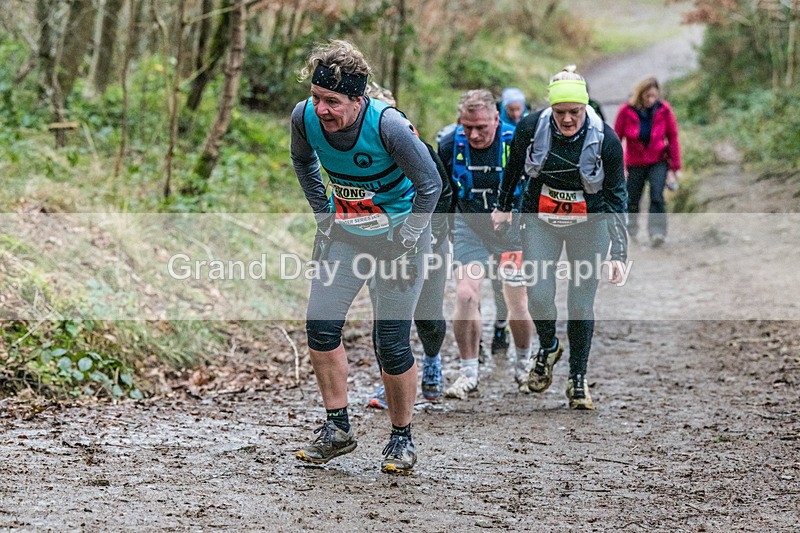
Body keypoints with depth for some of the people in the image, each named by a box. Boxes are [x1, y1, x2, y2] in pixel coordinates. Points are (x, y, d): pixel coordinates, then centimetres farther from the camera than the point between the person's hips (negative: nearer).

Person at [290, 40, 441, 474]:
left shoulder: (388, 125, -30)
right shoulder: (305, 117, -15)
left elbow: (430, 185, -17)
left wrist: (404, 241, -15)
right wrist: (322, 214, 5)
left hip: (398, 232, -5)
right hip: (343, 234, 5)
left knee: (392, 344, -5)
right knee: (320, 325, -6)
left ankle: (401, 438, 14)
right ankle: (337, 427, 9)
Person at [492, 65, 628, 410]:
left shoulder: (605, 140, -21)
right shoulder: (531, 127, -16)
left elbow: (616, 197, -14)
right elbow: (514, 167, 5)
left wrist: (619, 253, -17)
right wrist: (503, 207, 17)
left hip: (589, 225, -1)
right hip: (540, 220, 1)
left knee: (581, 305, 0)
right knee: (538, 296, -8)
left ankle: (578, 378, 19)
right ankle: (548, 348, 25)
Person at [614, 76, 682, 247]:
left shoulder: (664, 110, -11)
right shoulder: (626, 111, -13)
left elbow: (673, 138, -4)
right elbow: (617, 139, -5)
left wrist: (676, 167, -4)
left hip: (658, 162, -1)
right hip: (635, 164, 1)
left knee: (657, 196, -21)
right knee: (632, 200, 11)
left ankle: (657, 233, -23)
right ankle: (631, 231, 38)